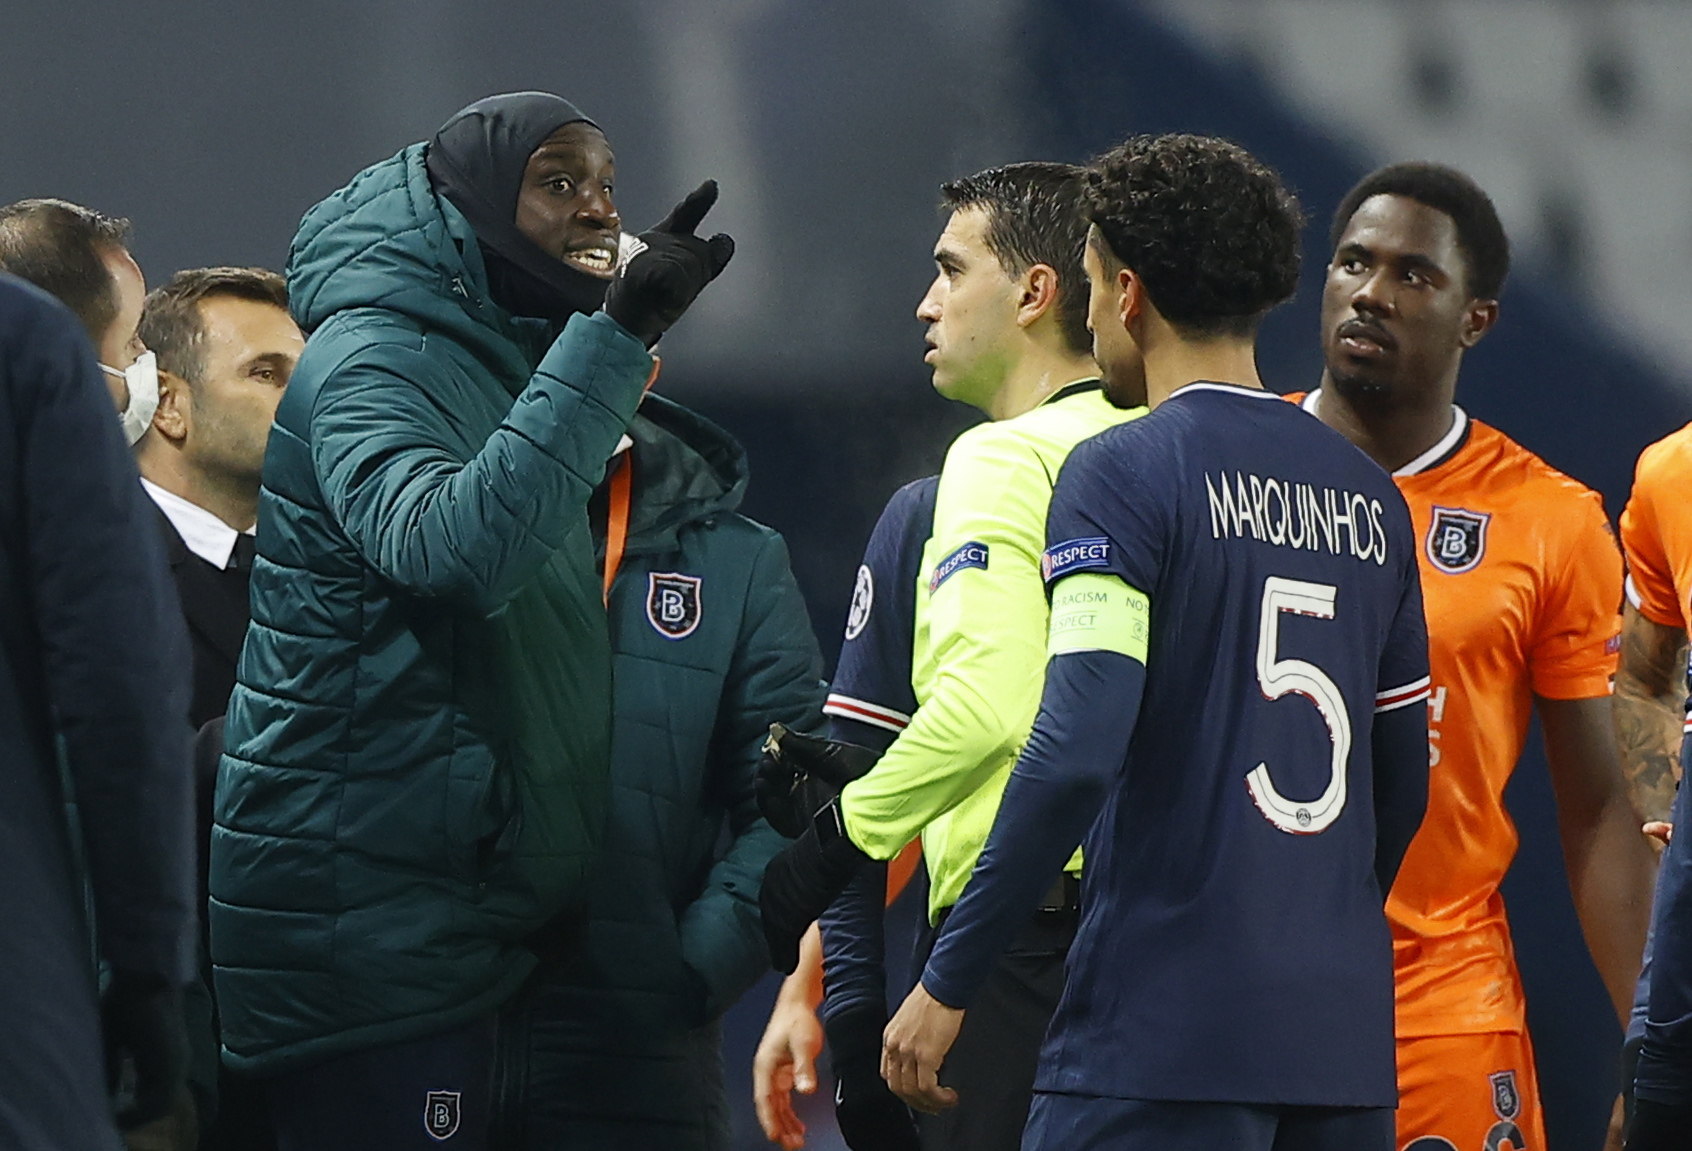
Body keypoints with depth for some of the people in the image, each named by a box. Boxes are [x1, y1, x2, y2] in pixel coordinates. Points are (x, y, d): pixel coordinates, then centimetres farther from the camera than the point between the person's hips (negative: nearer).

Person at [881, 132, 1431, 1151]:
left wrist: (949, 985, -11)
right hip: (1346, 1044, 7)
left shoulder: (1123, 474, -7)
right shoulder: (1369, 497, 13)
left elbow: (1076, 751, -16)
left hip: (1165, 1030, -7)